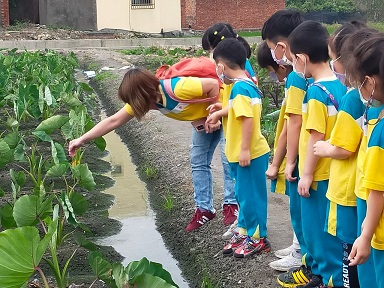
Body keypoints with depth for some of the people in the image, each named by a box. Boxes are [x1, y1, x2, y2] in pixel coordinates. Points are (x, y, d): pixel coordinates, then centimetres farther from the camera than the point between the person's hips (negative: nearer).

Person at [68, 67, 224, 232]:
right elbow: (114, 121, -10)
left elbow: (213, 84, -31)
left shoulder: (177, 88, -39)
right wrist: (82, 140, -11)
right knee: (198, 162, 9)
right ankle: (205, 208, 17)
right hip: (202, 118, 7)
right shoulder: (147, 99, -14)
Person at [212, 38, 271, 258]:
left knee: (251, 195, 2)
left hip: (249, 153, -10)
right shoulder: (249, 84, 9)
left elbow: (248, 118, -26)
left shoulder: (239, 87, -20)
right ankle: (244, 231, 31)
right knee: (244, 194, 19)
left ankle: (258, 238, 14)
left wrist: (244, 149, -23)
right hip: (247, 151, 10)